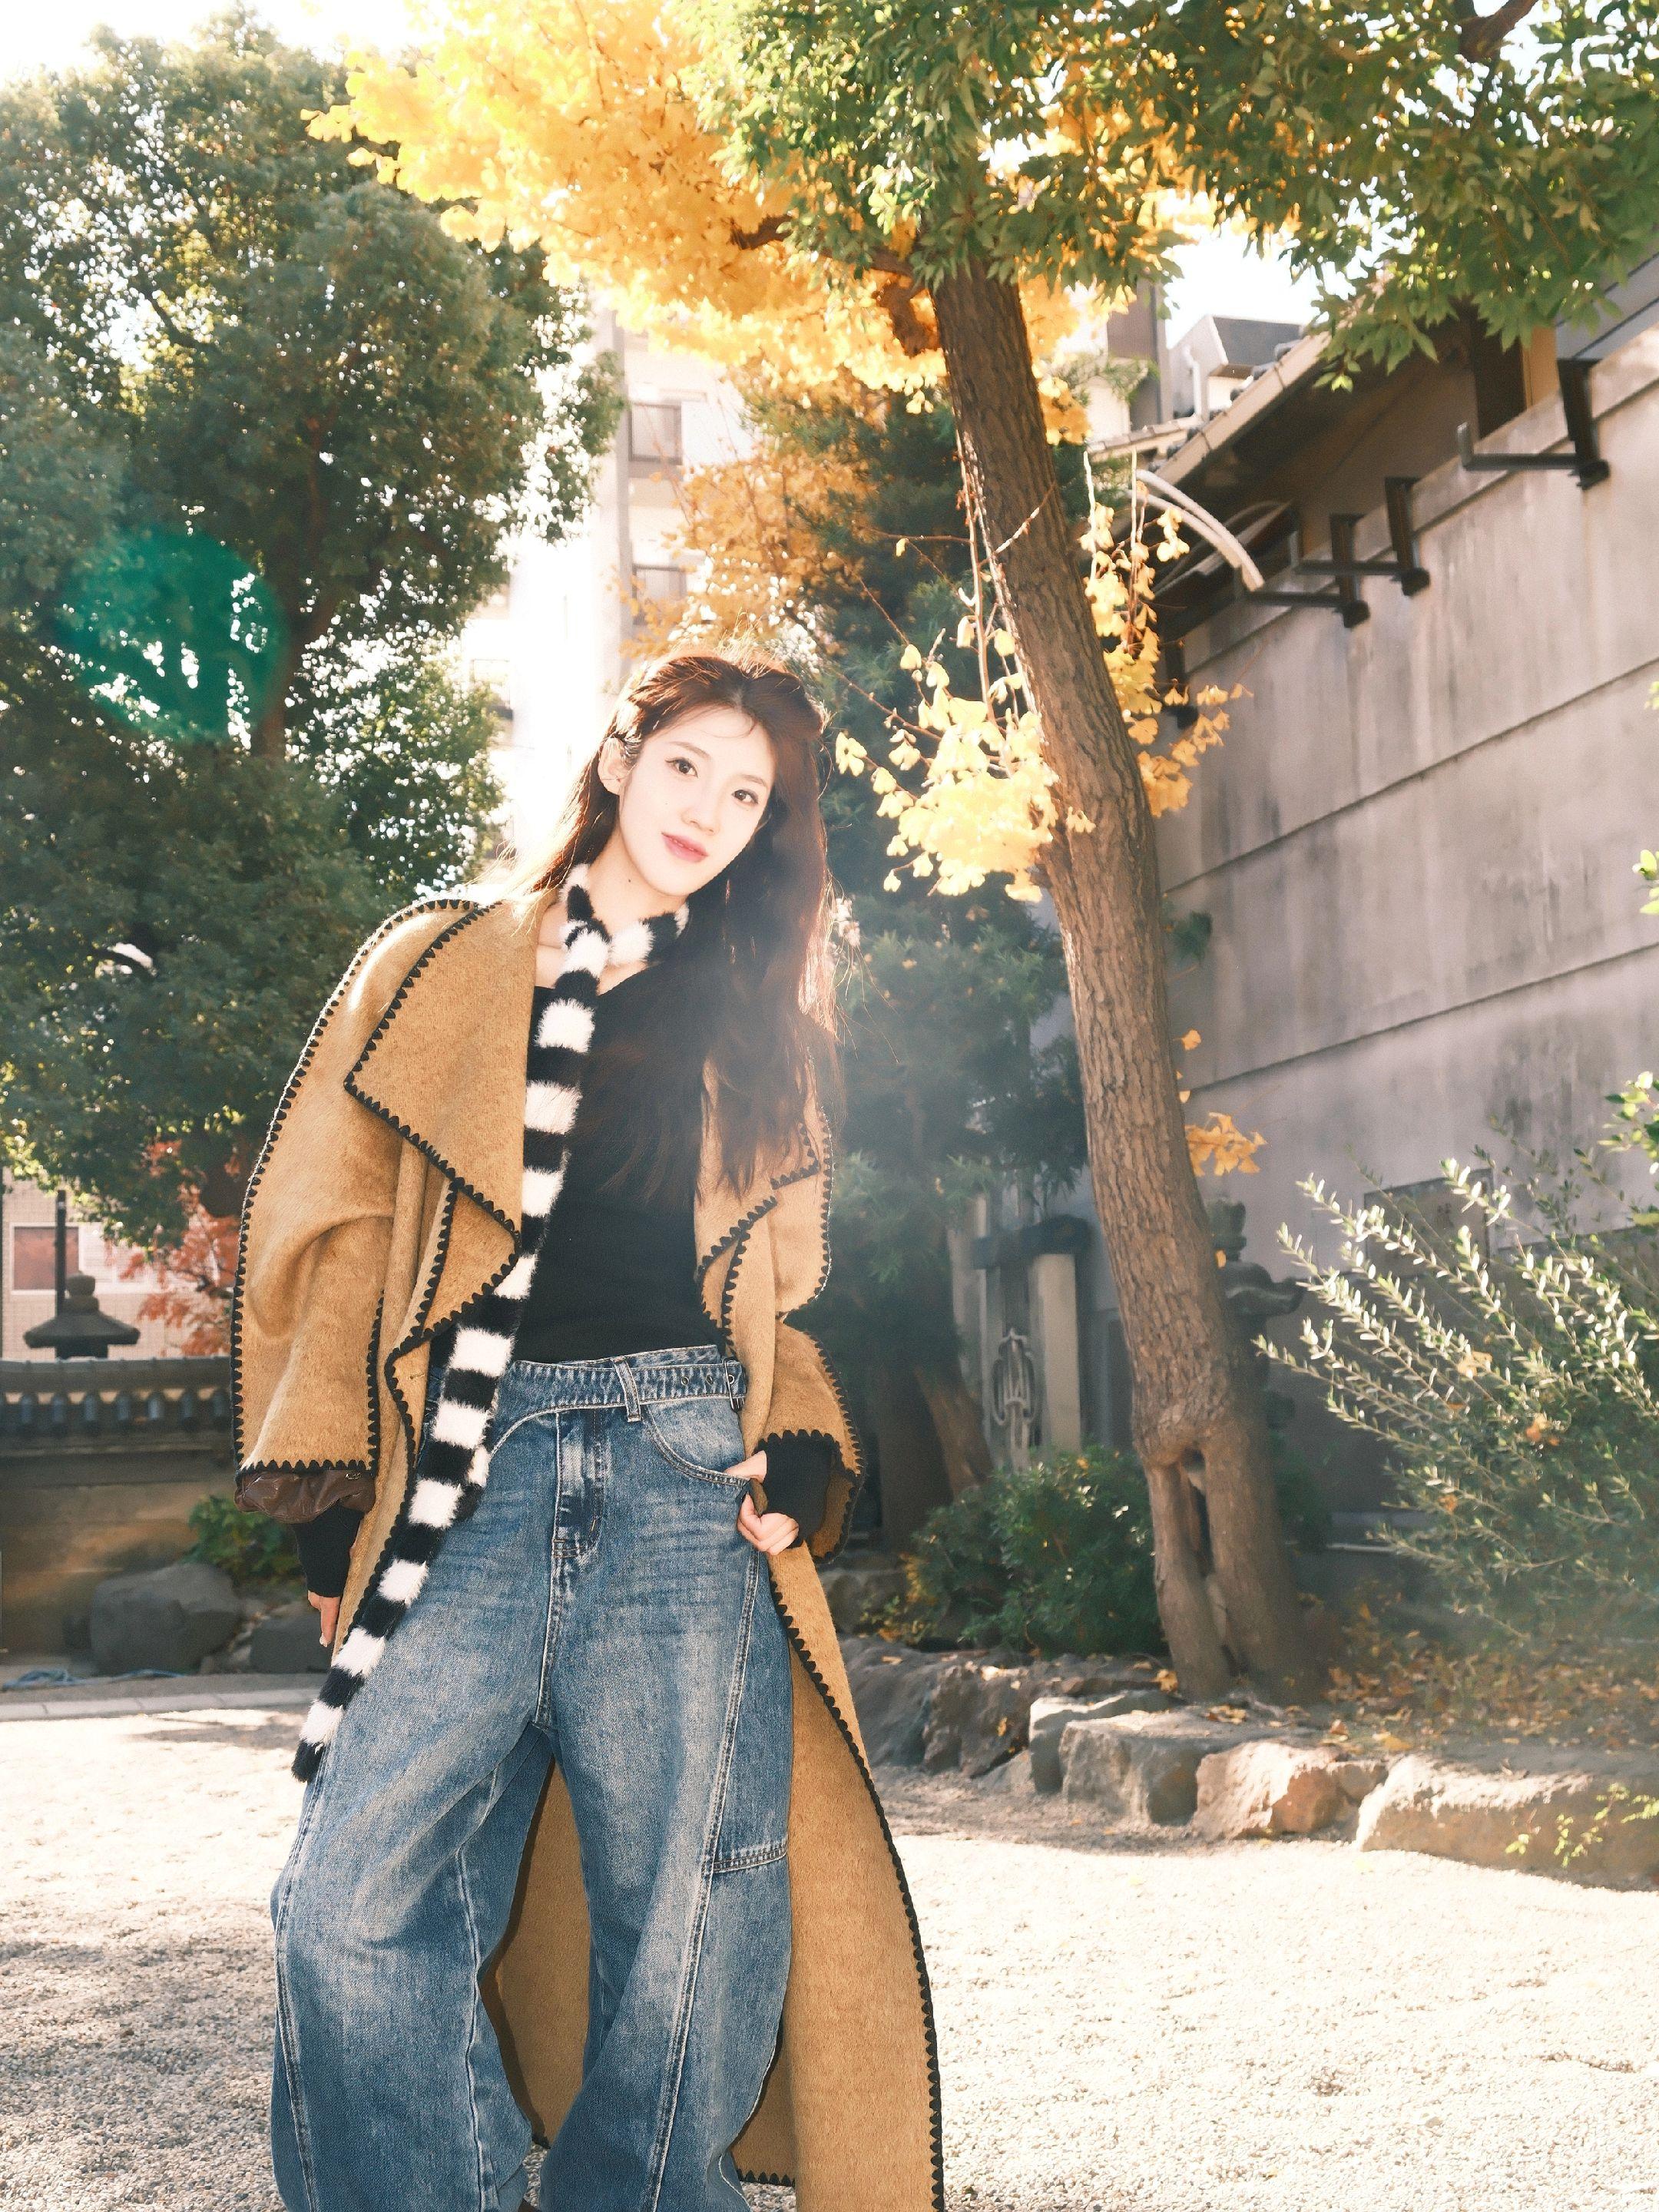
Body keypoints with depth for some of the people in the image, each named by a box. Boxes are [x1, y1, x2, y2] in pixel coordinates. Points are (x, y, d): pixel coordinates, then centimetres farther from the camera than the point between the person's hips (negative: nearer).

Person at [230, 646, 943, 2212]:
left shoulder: (752, 1012, 22)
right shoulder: (442, 965, 15)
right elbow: (329, 1225, 9)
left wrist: (797, 1455, 4)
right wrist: (331, 1485, -1)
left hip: (683, 1475, 1)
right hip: (470, 1480, -1)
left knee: (684, 1926, -3)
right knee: (357, 1907, -13)